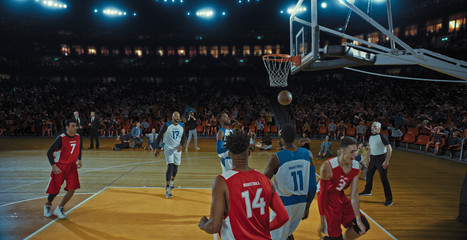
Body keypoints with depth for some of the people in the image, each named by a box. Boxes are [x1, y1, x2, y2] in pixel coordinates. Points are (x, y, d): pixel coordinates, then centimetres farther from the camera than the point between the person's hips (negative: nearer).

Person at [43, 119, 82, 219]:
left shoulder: (78, 137, -3)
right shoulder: (61, 138, -19)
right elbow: (49, 152, -15)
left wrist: (79, 160, 10)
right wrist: (53, 166, -22)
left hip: (72, 166, 4)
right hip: (59, 166, -4)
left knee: (72, 189, -8)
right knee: (55, 189, 6)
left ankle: (60, 208, 10)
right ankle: (48, 205, 37)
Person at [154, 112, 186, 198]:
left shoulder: (182, 125, 0)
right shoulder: (167, 125, -12)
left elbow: (183, 137, 6)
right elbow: (159, 136, -5)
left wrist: (181, 145, -13)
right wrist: (157, 148, -7)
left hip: (177, 149, 4)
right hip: (168, 148, -4)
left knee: (176, 167, 12)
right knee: (170, 167, -15)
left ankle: (172, 181, 44)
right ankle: (167, 189, -12)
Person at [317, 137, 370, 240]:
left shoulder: (356, 167, -11)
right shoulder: (327, 167, -29)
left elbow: (354, 195, -7)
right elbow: (322, 194, -21)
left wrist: (358, 219, -10)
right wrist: (322, 222, -17)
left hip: (341, 197, 6)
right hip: (328, 199, -6)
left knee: (364, 226, 3)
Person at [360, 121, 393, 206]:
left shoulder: (382, 136, -13)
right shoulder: (370, 137, 10)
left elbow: (389, 149, -16)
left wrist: (386, 161, -22)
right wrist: (368, 160, 17)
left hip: (381, 158, -8)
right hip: (373, 158, 8)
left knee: (383, 178, -9)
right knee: (369, 174, 18)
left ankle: (389, 199, 0)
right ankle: (367, 191, 39)